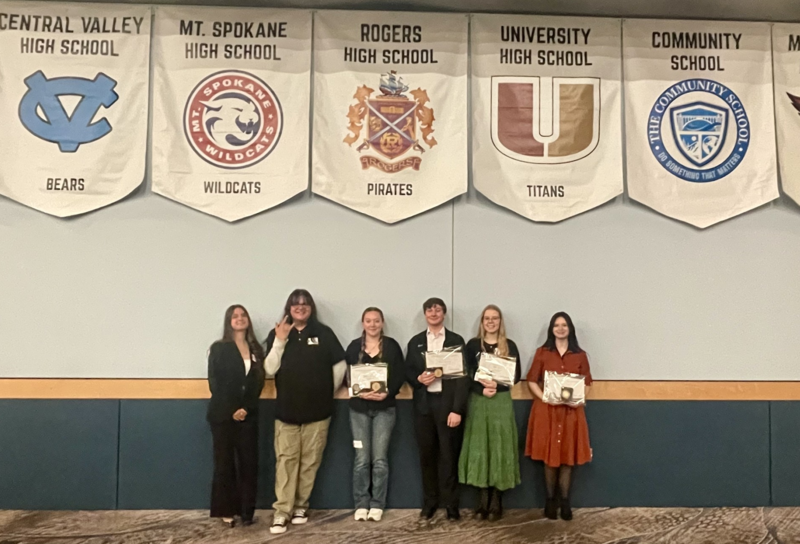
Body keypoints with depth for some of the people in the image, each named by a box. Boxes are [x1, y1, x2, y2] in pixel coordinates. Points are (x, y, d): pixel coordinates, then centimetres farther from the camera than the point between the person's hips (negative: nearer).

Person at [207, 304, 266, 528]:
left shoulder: (256, 349, 10)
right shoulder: (219, 349, 1)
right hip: (223, 414, -3)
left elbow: (259, 383, 5)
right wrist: (231, 410, -12)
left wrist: (246, 408, -9)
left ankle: (247, 510, 10)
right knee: (225, 463, 1)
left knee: (249, 463, 2)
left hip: (248, 415, 3)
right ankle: (226, 510, 10)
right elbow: (215, 383, -5)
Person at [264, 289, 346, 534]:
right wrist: (280, 341, -16)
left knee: (310, 460, 7)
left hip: (318, 409, 0)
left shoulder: (323, 333, -1)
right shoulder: (277, 333, 2)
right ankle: (281, 511, 1)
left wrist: (330, 392, 8)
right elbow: (270, 369, -7)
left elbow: (340, 365, 4)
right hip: (286, 409, 0)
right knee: (285, 460, -2)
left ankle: (301, 505, 21)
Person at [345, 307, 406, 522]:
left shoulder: (392, 346, 2)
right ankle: (361, 504, 12)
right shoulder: (354, 347, 5)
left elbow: (400, 376, -2)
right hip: (359, 408, 1)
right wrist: (359, 392, -17)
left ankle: (377, 504, 11)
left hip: (384, 407, -1)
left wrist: (387, 393, -18)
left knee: (380, 458, 0)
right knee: (361, 458, 1)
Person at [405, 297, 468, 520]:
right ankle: (429, 502, 21)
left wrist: (457, 409, -12)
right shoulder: (415, 342, 11)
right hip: (424, 404, 3)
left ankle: (451, 504, 12)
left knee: (449, 455, 2)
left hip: (448, 404, -3)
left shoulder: (456, 341, 2)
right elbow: (407, 372, 11)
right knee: (427, 455, 9)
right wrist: (418, 379, -13)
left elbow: (463, 375, -4)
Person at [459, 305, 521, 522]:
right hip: (478, 402, 0)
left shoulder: (509, 346, 5)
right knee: (479, 448, 1)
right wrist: (481, 389, -15)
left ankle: (496, 501, 9)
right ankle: (484, 499, 10)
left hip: (501, 402, 0)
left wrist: (497, 385, -14)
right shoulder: (473, 345, 5)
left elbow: (516, 376, 1)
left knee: (500, 448, 2)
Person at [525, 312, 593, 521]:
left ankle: (565, 502, 13)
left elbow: (587, 384, 8)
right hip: (546, 410, -1)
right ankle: (550, 500, 13)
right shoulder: (542, 352, 3)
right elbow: (532, 381, 2)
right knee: (549, 456, 2)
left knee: (568, 457, 3)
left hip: (571, 411, 1)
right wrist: (544, 397, -13)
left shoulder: (580, 355, 7)